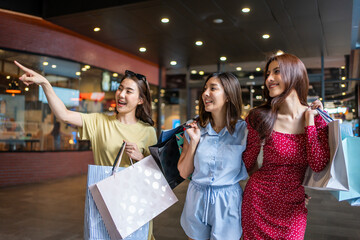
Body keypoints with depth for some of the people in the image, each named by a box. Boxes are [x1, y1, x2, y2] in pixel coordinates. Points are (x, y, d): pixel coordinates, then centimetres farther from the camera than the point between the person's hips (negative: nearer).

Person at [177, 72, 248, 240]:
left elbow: (252, 171, -4)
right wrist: (193, 141, -12)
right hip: (196, 200, 3)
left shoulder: (244, 130, -9)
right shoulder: (194, 129, -3)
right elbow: (184, 173, -3)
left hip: (228, 201, -2)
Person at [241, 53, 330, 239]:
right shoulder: (259, 117, -10)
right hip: (258, 201, -1)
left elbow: (318, 165, -18)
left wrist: (309, 120, -16)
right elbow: (247, 164, -1)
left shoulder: (317, 117, -4)